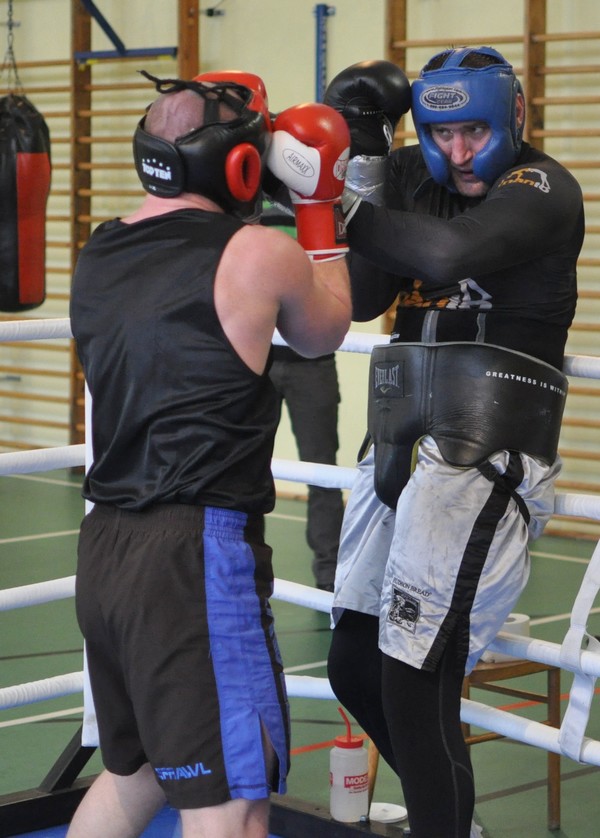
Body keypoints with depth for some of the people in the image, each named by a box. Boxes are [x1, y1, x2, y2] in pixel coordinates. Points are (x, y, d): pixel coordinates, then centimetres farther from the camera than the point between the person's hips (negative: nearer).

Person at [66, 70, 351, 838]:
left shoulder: (96, 258, 9)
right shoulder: (262, 256, -9)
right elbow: (322, 334, 12)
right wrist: (319, 206, 22)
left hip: (103, 550, 8)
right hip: (198, 554, -8)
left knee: (131, 772, 24)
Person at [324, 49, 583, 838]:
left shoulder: (542, 188, -8)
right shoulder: (414, 178, 11)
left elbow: (450, 251, -26)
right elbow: (362, 299, 6)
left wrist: (337, 204, -16)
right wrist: (365, 169, -4)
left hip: (481, 457, -8)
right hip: (400, 446, 8)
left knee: (414, 682, -14)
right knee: (355, 666, 15)